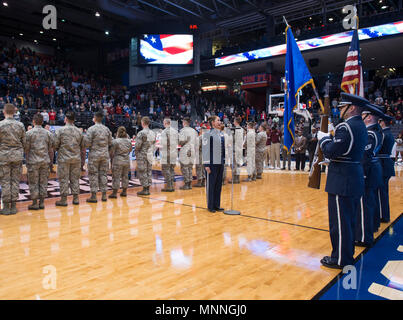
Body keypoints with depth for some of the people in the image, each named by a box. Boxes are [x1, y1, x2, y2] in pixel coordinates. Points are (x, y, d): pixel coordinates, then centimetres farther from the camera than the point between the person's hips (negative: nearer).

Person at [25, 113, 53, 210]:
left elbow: (26, 148, -5)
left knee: (33, 183, 4)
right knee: (43, 182, 9)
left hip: (33, 161, -3)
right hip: (45, 161, 3)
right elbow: (51, 149, 5)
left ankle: (35, 203, 8)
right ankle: (42, 202, 13)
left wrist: (27, 160, 8)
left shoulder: (29, 133, -7)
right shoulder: (48, 133, 3)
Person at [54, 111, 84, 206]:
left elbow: (55, 145, -7)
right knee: (75, 178, 10)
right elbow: (82, 145, 6)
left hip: (64, 158, -3)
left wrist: (59, 149, 12)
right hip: (76, 158, 4)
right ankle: (76, 198, 15)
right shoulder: (79, 131, 3)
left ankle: (63, 199, 7)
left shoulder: (60, 130, -8)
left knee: (64, 179, 3)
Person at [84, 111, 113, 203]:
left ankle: (93, 196, 3)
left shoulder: (91, 129, -10)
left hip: (94, 155, -4)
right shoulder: (107, 129, 6)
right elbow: (110, 143, 9)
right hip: (105, 155, 4)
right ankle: (104, 195, 13)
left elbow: (87, 143, -14)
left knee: (93, 175, 2)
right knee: (104, 174, 9)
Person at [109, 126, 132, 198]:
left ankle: (114, 193, 2)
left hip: (118, 160, -5)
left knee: (116, 177, 0)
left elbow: (111, 152, -8)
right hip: (127, 160, 5)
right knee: (125, 176, 13)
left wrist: (112, 158, 8)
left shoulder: (115, 141, -13)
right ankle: (124, 192, 18)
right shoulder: (129, 141, 3)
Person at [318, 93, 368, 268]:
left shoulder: (346, 127, -18)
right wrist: (331, 137, 11)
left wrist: (324, 138, -4)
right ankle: (347, 254, 33)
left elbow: (331, 151, -20)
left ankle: (340, 259, 13)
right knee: (349, 220, 19)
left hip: (342, 181, -10)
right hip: (355, 177, 10)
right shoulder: (361, 126, 13)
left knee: (340, 221, 1)